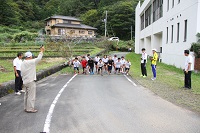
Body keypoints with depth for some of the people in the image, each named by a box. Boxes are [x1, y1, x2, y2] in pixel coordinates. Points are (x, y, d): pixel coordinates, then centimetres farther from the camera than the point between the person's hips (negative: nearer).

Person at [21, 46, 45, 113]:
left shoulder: (22, 63, 11)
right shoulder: (30, 62, -16)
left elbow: (22, 73, 15)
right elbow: (38, 59, -12)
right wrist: (41, 51, -1)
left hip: (25, 81, 9)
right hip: (31, 81, -9)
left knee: (27, 95, 17)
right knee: (31, 96, -3)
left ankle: (26, 108, 25)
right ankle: (30, 109, 2)